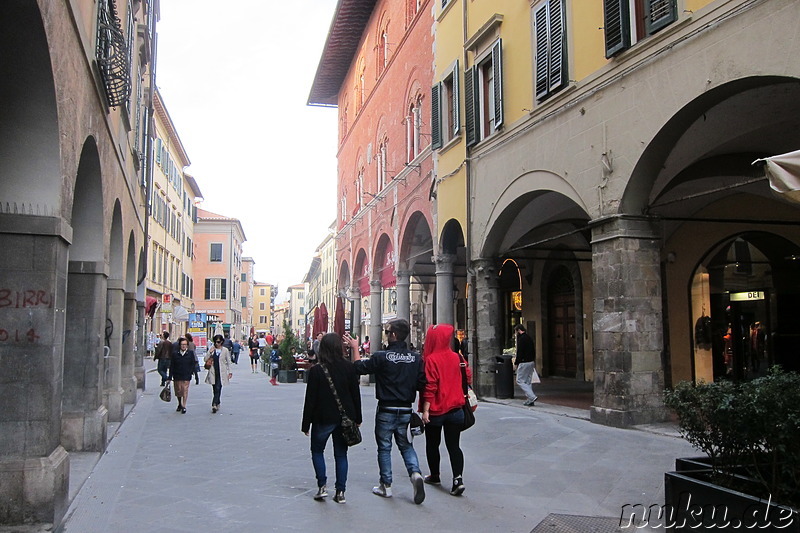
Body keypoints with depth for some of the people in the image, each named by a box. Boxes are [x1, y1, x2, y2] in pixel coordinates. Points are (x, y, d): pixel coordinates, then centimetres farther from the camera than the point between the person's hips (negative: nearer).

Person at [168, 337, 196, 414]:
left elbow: (193, 363, 5)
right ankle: (179, 404, 31)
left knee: (185, 390, -7)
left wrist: (191, 372, -6)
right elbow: (171, 366, 3)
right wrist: (170, 377, 1)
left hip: (186, 376, -2)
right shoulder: (175, 354, 2)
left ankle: (184, 406, -1)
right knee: (178, 390, 11)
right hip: (177, 376, 2)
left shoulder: (190, 353, 1)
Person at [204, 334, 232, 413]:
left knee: (218, 388, -13)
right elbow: (206, 359, 3)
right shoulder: (212, 349, 8)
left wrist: (229, 372, 3)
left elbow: (228, 362, 7)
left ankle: (214, 404, -18)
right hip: (213, 372, 3)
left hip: (221, 373, -3)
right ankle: (217, 404, 20)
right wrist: (210, 352, -11)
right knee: (215, 389, 8)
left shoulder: (225, 350, 2)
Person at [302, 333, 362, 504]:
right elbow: (356, 394, 2)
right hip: (345, 417, 3)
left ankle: (322, 486, 6)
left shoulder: (316, 371, -11)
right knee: (341, 454, 11)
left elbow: (310, 399, -8)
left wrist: (306, 424, 0)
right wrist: (357, 418, 12)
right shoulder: (349, 367, -3)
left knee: (317, 451, 17)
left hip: (323, 418, -3)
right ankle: (340, 492, 10)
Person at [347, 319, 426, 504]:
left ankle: (386, 485, 15)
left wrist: (355, 348, 10)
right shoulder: (416, 358, -4)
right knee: (406, 445, 17)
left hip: (386, 410, -3)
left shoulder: (382, 357, -14)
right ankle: (415, 473, -6)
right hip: (406, 410, 3)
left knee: (384, 447, 10)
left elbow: (360, 367, -2)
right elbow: (422, 384, -2)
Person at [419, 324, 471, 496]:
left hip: (436, 411, -4)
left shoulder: (431, 360, -14)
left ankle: (435, 476, 28)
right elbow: (468, 379, 8)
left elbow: (430, 387, -18)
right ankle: (458, 478, -11)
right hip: (455, 410, 4)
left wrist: (425, 410, -15)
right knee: (454, 445, 4)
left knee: (432, 444, 16)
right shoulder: (457, 358, 1)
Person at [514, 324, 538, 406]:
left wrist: (516, 362, -9)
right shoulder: (529, 338, 14)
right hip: (531, 362, 9)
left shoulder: (521, 338, -14)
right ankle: (530, 400, 11)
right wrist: (534, 362, 20)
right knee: (528, 381, 13)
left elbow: (519, 352, -18)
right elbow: (533, 351, 18)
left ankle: (532, 396, -14)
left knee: (520, 381, -3)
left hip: (524, 362, -9)